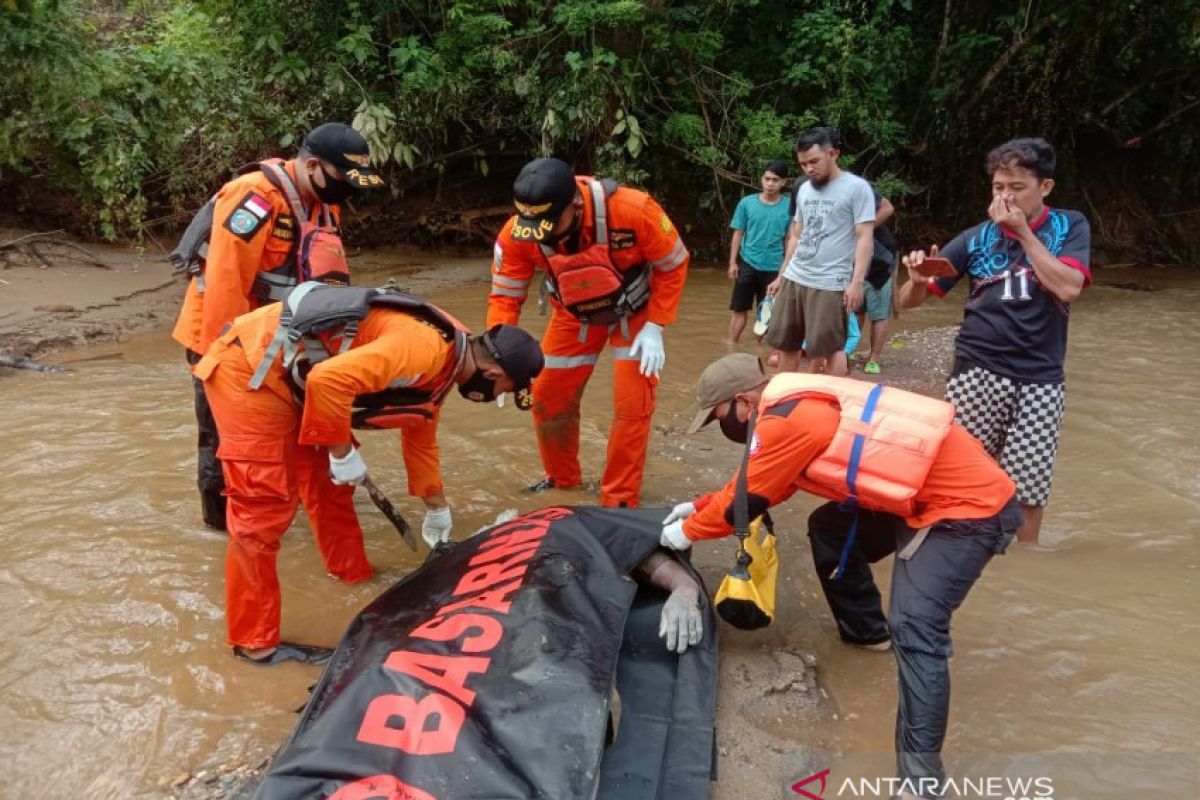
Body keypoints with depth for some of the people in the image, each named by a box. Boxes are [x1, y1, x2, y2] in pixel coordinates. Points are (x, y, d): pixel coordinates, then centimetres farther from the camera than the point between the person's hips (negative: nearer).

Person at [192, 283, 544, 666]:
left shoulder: (439, 362, 10)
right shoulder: (424, 349, -23)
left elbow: (421, 439, 25)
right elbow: (329, 379, -33)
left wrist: (437, 510, 35)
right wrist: (343, 453, -18)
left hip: (285, 373, 10)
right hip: (251, 369, -10)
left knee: (327, 482, 18)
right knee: (266, 507, -8)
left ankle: (354, 578, 37)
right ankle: (255, 642, 3)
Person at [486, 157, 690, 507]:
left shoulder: (634, 211, -37)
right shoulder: (516, 235, -29)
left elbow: (673, 265, -20)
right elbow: (504, 296, -17)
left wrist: (654, 329, -21)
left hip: (634, 311, -3)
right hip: (574, 315, 3)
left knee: (632, 405, -8)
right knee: (547, 397, 6)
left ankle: (619, 501, 8)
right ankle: (562, 479, 31)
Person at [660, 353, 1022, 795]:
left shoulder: (788, 420, -21)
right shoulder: (797, 404, 8)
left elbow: (746, 501, -9)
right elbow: (756, 479, 22)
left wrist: (689, 530, 6)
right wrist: (699, 506, 22)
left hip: (970, 508, -10)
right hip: (931, 494, 10)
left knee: (914, 628, -19)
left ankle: (921, 769, -16)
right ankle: (863, 629, 37)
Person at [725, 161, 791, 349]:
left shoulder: (789, 208, -4)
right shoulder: (747, 203, -3)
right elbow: (738, 234, 2)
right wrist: (732, 262, -1)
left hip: (773, 267, 0)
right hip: (748, 264, 0)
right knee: (740, 309, 4)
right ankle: (730, 348, 9)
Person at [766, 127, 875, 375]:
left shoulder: (857, 188, -5)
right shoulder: (805, 189, 15)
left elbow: (864, 238, -10)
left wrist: (857, 282, -18)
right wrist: (781, 276, 20)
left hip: (829, 284, -6)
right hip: (794, 279, 7)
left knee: (819, 352, -4)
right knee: (785, 345, 8)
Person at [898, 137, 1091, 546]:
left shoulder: (1070, 227, 3)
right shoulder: (975, 238, 2)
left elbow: (1067, 287, -16)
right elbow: (908, 301, 0)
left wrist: (1023, 232, -14)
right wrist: (918, 280, -23)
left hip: (1039, 379, 0)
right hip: (976, 373, 0)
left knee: (1029, 488, 4)